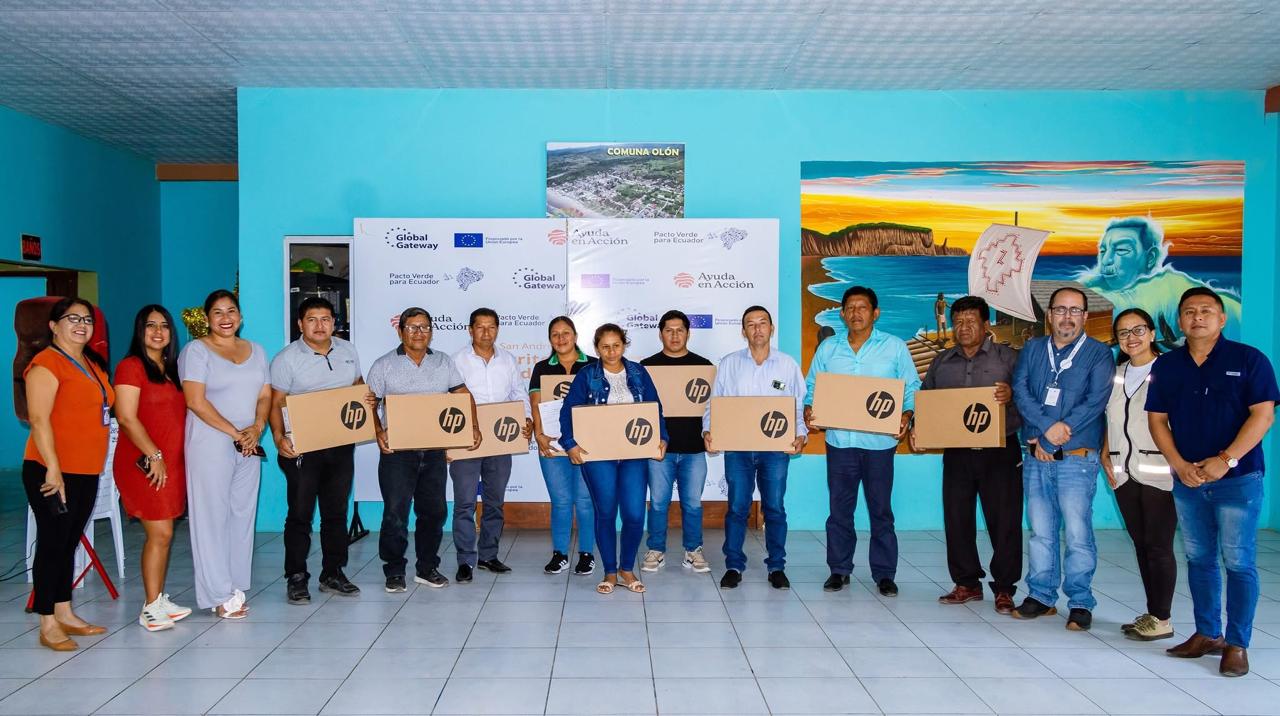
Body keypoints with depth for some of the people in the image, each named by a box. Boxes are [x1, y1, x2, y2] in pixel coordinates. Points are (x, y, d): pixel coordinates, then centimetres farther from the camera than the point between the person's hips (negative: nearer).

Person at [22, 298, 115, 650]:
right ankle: (48, 625, 5)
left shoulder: (93, 365, 15)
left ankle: (65, 614, 23)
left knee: (68, 543, 14)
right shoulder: (46, 363, -11)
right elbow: (39, 419, -18)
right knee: (52, 544, -2)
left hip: (86, 472, 8)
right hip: (52, 472, -8)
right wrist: (53, 469, -23)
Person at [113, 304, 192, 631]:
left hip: (172, 462, 7)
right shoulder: (131, 366, -7)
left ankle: (159, 600, 17)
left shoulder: (171, 369, 16)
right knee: (160, 533, -8)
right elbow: (127, 418, -14)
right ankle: (151, 608, 0)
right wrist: (154, 455, -16)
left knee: (163, 533, 9)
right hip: (144, 463, -7)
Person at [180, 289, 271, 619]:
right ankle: (220, 595, 3)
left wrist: (257, 428, -7)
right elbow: (196, 401, -11)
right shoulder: (196, 350, -2)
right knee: (212, 517, -3)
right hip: (210, 445, -5)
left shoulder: (256, 351, 15)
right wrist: (234, 433, -12)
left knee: (243, 514, 7)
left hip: (249, 447, 6)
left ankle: (236, 586, 16)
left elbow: (265, 396, 12)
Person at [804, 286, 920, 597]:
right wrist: (808, 409, -8)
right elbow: (812, 386, 11)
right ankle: (839, 569, 21)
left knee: (881, 509, 5)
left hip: (880, 441, -2)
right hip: (839, 440, 2)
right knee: (839, 508, 8)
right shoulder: (828, 348, 9)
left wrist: (907, 415, -13)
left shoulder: (895, 347, 3)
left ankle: (884, 573, 16)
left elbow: (912, 388, 4)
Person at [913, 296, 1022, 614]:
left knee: (1004, 521, -1)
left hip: (999, 451, -3)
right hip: (956, 453, 4)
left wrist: (1012, 395, -25)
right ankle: (966, 584, 19)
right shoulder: (941, 362, 14)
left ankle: (1004, 588, 10)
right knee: (957, 519, 6)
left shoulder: (1008, 357, 3)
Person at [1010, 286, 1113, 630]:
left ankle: (1080, 603, 8)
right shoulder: (1032, 349, 11)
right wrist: (1048, 427, -16)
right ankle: (1041, 596, 20)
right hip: (1036, 458, 4)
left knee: (1078, 533, -4)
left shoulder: (1098, 353, 1)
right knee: (1040, 531, 10)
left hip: (1077, 459, -3)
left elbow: (1095, 402, -10)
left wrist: (1061, 432, -14)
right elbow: (1020, 391, -2)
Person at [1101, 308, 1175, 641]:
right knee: (1140, 544, 11)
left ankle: (1162, 619, 8)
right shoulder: (1115, 374, 14)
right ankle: (1152, 613, 21)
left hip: (1158, 472, -6)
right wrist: (1105, 455, 9)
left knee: (1158, 545, -1)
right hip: (1124, 473, 6)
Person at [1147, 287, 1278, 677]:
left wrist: (1225, 460, -17)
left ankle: (1237, 644, 7)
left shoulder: (1248, 359, -3)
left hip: (1237, 478, -4)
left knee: (1238, 562, -2)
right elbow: (1156, 419, 6)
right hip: (1187, 480, 4)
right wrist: (1179, 464, -7)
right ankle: (1207, 634, 22)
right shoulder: (1166, 366, 7)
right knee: (1198, 559, 11)